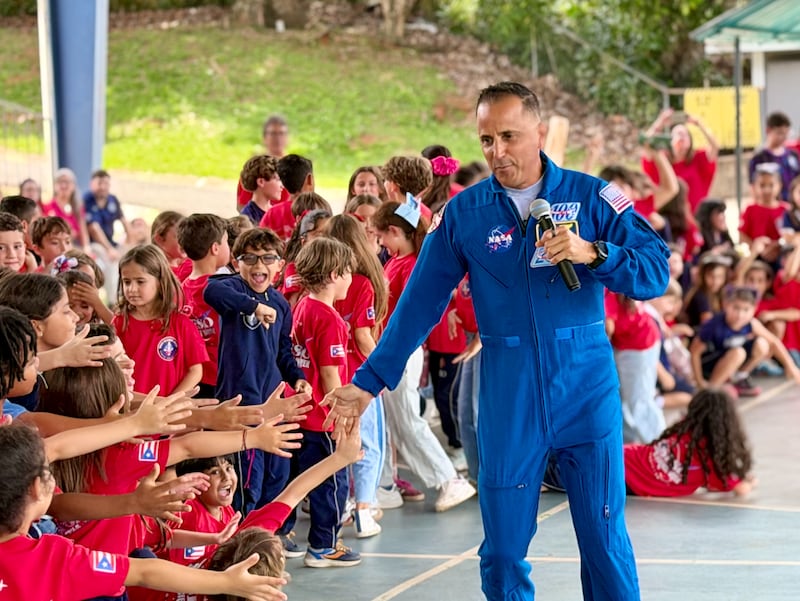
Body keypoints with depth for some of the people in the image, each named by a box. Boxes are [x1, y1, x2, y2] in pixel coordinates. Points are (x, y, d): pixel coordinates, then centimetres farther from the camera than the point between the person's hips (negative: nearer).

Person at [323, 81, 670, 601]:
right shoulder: (464, 212, 4)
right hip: (508, 398, 1)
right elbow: (420, 303, 8)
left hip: (587, 390, -1)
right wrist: (369, 382, 6)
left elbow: (656, 272, -5)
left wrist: (592, 253, -21)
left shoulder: (590, 196, -1)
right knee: (503, 548, 5)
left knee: (606, 540, 1)